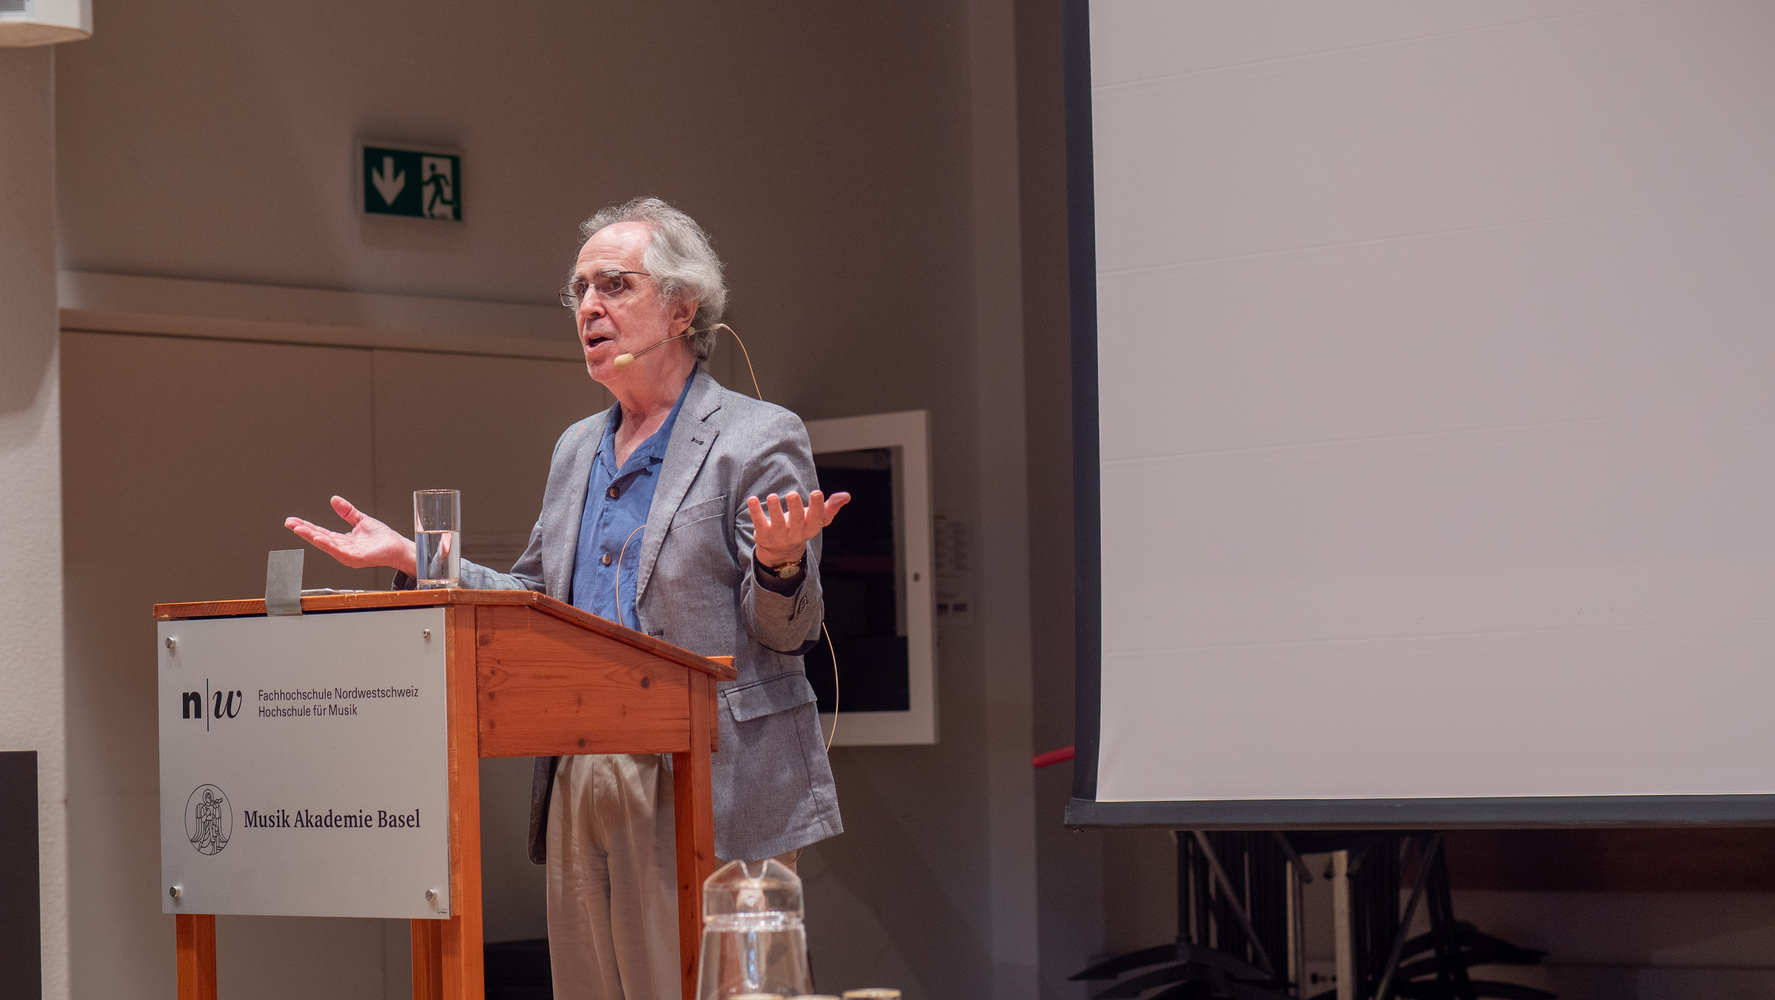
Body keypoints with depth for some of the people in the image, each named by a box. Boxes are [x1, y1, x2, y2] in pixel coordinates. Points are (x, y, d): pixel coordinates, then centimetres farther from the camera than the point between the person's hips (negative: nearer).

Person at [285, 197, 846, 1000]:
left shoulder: (760, 439, -2)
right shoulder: (576, 450, 19)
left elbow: (786, 631, -6)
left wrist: (781, 564, -28)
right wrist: (410, 558, 14)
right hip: (579, 792, 7)